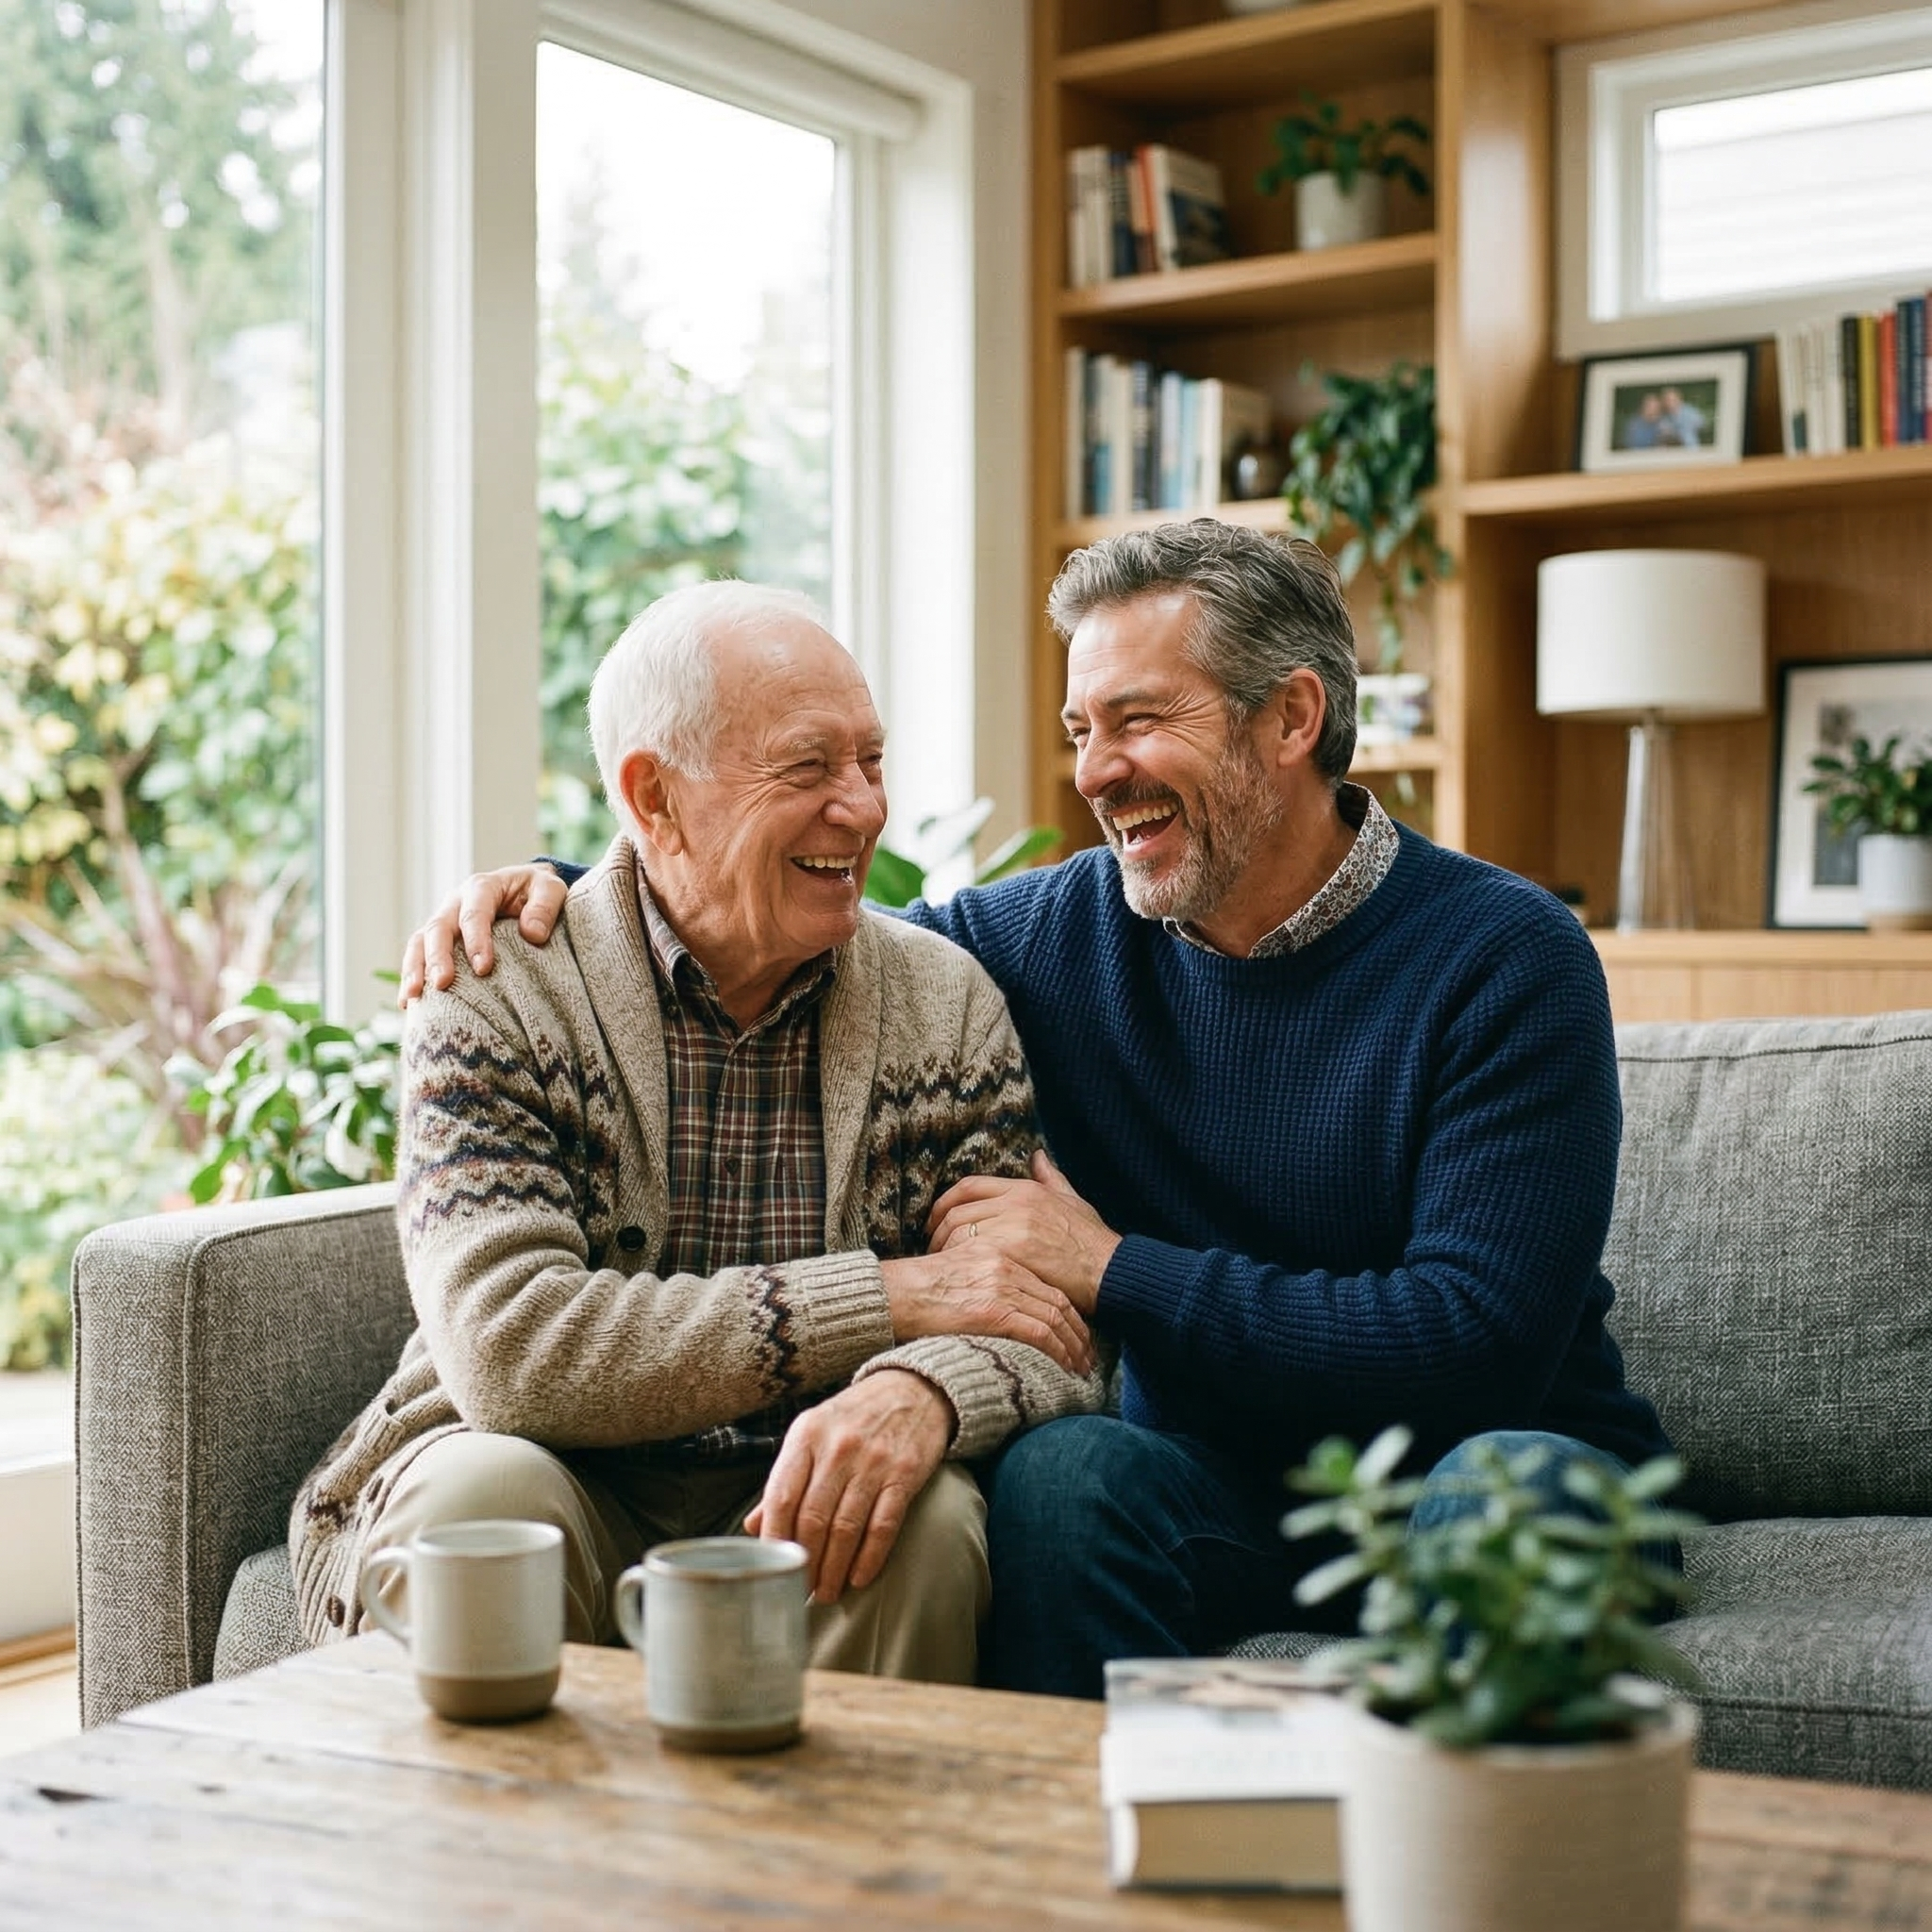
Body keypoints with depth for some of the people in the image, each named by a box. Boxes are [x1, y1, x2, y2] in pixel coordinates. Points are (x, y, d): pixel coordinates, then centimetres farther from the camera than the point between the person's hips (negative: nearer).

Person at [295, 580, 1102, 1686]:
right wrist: (881, 1300, -20)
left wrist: (924, 1390, -29)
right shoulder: (495, 1000, -6)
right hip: (561, 1490, -1)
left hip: (796, 1518, 2)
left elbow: (1054, 1329, -3)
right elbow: (506, 1353, -20)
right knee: (484, 1487, -32)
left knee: (930, 1517, -28)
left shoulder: (949, 1003, 3)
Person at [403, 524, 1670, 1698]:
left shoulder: (1507, 957, -11)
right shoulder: (1060, 933, 1)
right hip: (1228, 1485, 3)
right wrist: (555, 883, -2)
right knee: (1062, 1472, -29)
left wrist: (1114, 1270, -20)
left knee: (1515, 1485, -35)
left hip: (1473, 1459, -2)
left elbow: (1477, 1340, -20)